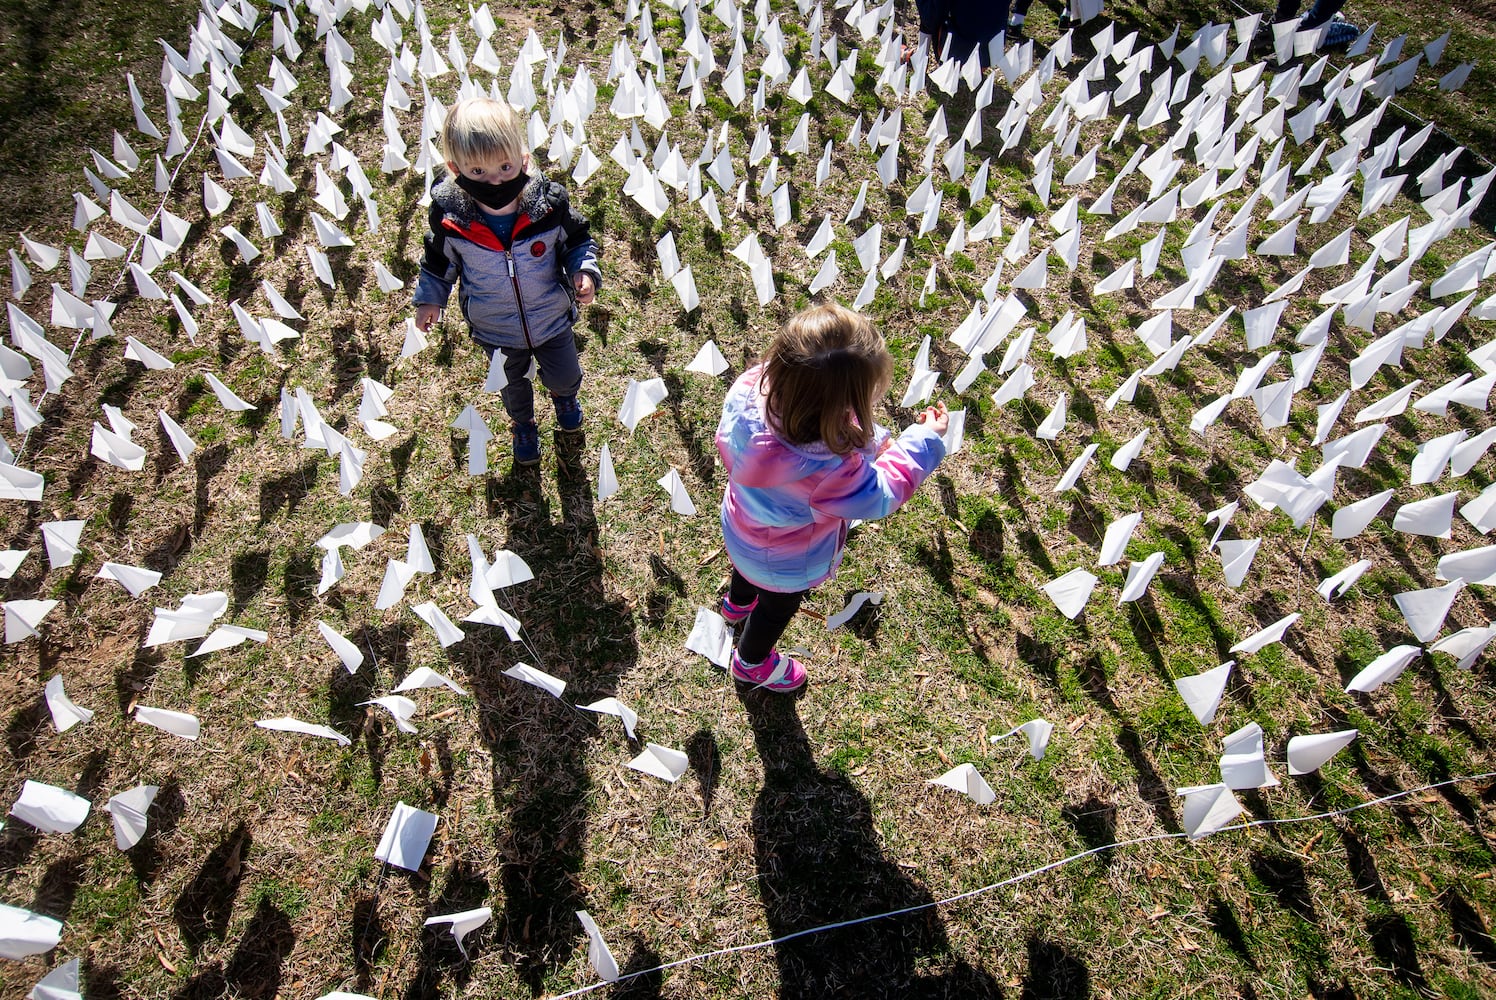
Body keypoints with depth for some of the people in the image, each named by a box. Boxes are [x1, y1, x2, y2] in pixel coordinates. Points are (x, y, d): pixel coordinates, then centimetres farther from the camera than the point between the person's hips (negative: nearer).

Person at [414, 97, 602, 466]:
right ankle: (523, 424, 60)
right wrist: (430, 298, 0)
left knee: (564, 376, 24)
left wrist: (584, 271, -25)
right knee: (513, 385, 26)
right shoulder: (450, 217, -24)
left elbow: (578, 239, -8)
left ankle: (565, 395, 64)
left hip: (552, 320, 0)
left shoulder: (549, 204, -26)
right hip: (496, 331, 0)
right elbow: (439, 260, -3)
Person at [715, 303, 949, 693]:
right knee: (777, 607, 30)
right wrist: (924, 440, -15)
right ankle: (751, 662, 61)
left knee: (747, 567, 40)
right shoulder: (831, 468, -48)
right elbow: (881, 495, -27)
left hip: (739, 526, 6)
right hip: (785, 564, -5)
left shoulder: (750, 388, -33)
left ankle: (737, 603, 75)